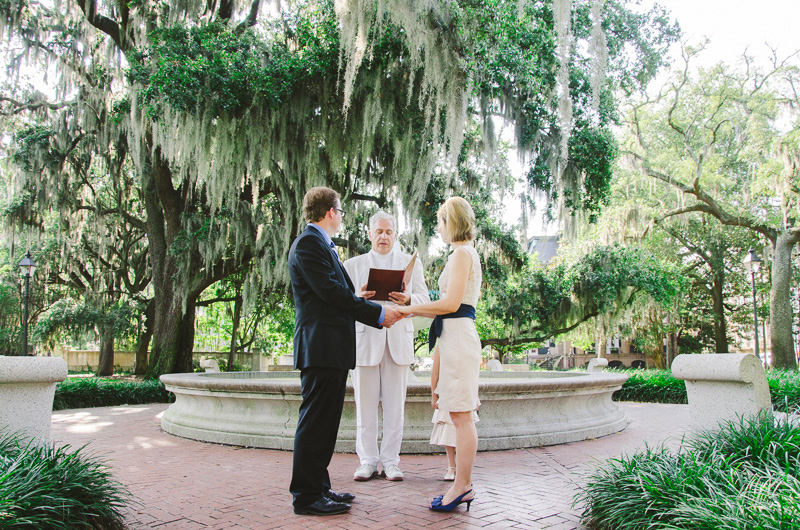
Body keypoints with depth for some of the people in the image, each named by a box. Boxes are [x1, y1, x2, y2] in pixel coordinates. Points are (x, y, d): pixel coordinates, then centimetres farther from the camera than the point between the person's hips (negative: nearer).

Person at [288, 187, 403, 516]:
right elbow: (332, 291, -18)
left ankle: (318, 488, 22)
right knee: (315, 423, -6)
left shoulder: (322, 244, 23)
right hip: (320, 347, -11)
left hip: (333, 348, 11)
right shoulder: (309, 242, -9)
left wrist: (378, 315, 12)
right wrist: (378, 313, -12)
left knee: (325, 424, 14)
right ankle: (307, 497, 1)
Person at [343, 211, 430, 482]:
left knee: (395, 405, 2)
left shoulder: (411, 263, 15)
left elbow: (424, 299, 8)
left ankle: (390, 461, 12)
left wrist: (407, 299, -14)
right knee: (365, 405, 2)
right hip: (364, 340, 0)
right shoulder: (353, 265, 13)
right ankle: (367, 461, 12)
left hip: (398, 340, 1)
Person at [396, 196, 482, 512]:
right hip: (455, 335, 10)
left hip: (458, 335, -10)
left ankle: (462, 486, 1)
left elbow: (451, 303, -17)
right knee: (459, 415, 10)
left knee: (461, 415, -5)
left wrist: (411, 308, -8)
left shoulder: (462, 253, -9)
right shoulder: (466, 253, 20)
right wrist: (413, 308, 20)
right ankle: (464, 485, 16)